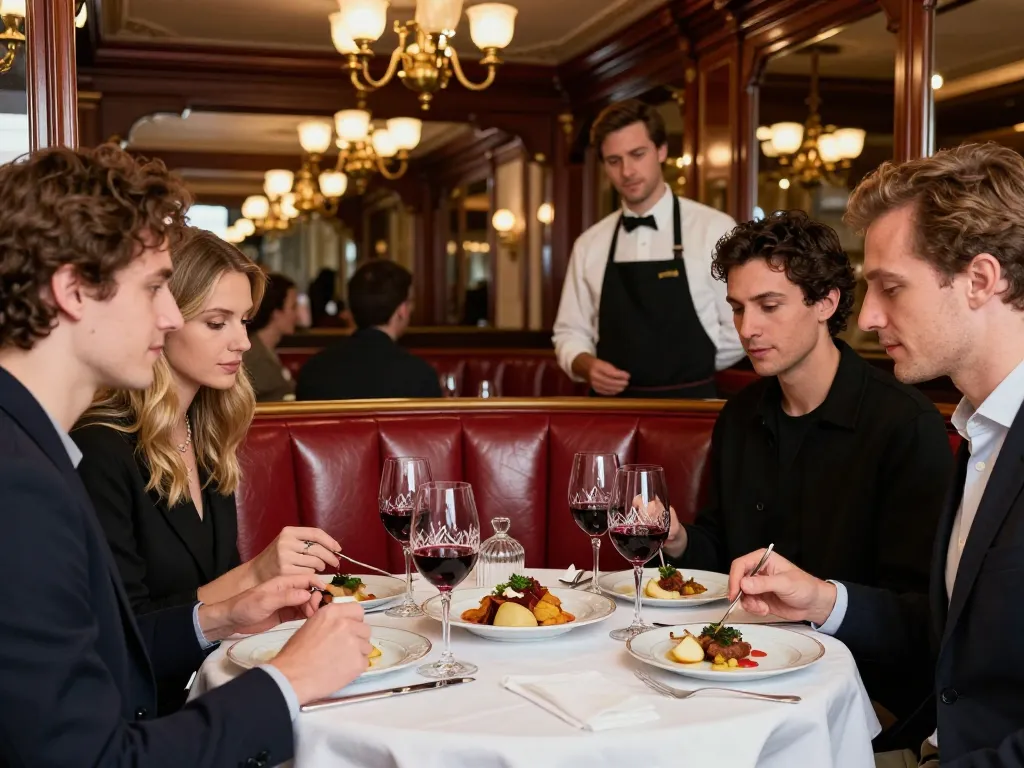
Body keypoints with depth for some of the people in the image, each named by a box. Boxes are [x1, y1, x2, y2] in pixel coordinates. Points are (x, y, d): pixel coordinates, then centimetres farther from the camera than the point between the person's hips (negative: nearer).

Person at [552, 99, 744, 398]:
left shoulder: (714, 229, -6)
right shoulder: (589, 245, 5)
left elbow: (740, 330, -4)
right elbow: (570, 333, 9)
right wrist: (587, 365, -10)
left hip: (689, 404, -3)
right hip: (613, 403, 3)